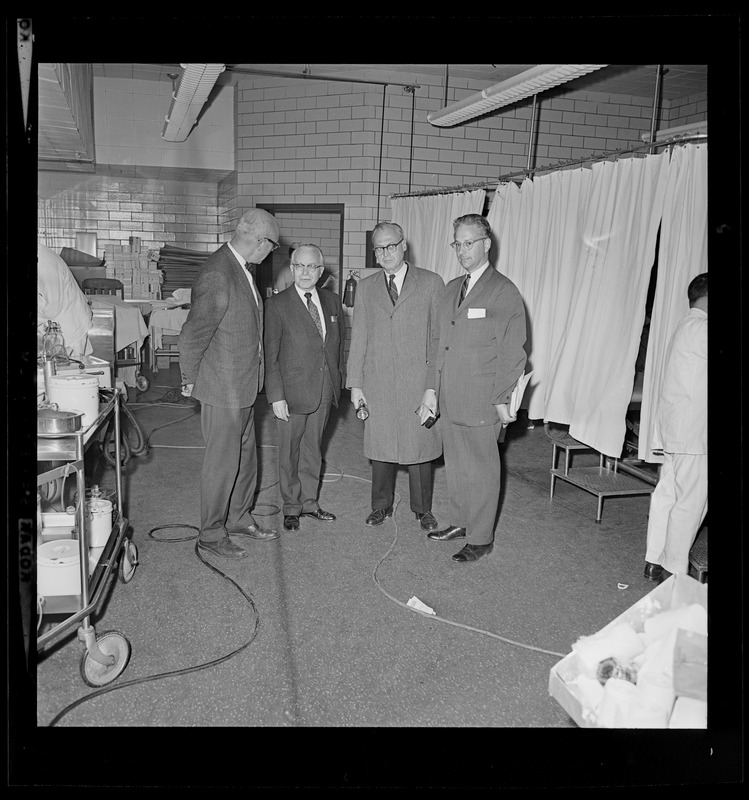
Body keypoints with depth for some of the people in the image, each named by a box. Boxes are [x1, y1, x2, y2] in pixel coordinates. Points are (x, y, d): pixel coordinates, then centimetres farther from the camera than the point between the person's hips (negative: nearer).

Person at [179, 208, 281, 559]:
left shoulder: (242, 268, 6)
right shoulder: (217, 276, -25)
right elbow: (191, 337, -22)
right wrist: (191, 382, -10)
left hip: (244, 386, 9)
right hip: (222, 389, -9)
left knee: (245, 454, 20)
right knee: (222, 461, 5)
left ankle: (239, 517, 38)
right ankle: (211, 533, 22)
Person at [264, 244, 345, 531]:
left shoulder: (332, 301, 7)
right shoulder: (277, 304, -8)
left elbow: (339, 343, 14)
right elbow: (270, 354, -9)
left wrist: (337, 380, 7)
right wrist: (276, 396, -14)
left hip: (325, 391, 4)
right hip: (292, 392, -4)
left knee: (313, 448, 16)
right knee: (290, 451, 8)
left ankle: (309, 502, 30)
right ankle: (291, 507, 24)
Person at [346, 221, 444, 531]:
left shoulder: (431, 283, 2)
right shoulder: (365, 287, 10)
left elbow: (441, 334, 1)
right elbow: (358, 337, 8)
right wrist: (355, 383, 3)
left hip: (419, 381, -2)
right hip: (377, 382, 2)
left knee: (420, 445, 5)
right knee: (380, 445, 9)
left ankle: (423, 509, 24)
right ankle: (381, 506, 28)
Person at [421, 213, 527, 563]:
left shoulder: (504, 292, -9)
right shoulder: (452, 288, 14)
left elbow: (512, 353, -11)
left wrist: (502, 400, -12)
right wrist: (432, 388, 10)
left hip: (482, 403, -7)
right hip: (450, 399, 7)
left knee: (481, 470, 5)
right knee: (455, 465, 17)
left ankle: (480, 538, 18)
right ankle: (460, 523, 34)